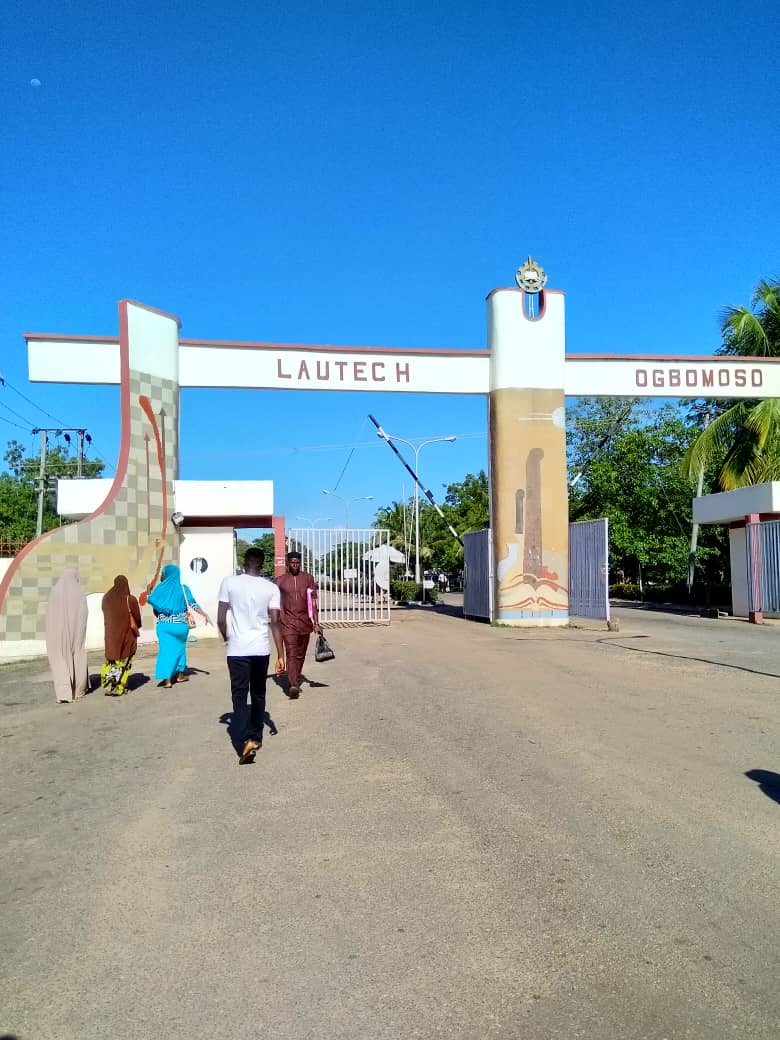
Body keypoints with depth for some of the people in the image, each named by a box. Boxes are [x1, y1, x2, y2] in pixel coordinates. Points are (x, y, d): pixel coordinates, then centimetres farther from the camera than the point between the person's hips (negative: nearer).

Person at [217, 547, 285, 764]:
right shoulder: (271, 588, -2)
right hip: (261, 649, 2)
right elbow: (275, 622, -7)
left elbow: (221, 619, -4)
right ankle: (257, 737, 29)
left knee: (239, 696, 2)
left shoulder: (229, 582, -4)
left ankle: (247, 740, -14)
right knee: (258, 694, 19)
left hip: (237, 649, -2)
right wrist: (281, 655, -4)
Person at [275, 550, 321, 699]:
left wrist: (316, 623, -1)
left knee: (300, 655, 11)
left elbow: (313, 602, 4)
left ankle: (295, 681, 27)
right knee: (291, 653, -14)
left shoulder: (308, 578, 5)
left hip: (304, 621, 2)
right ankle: (293, 685, -23)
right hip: (288, 622, -2)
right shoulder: (280, 580, 3)